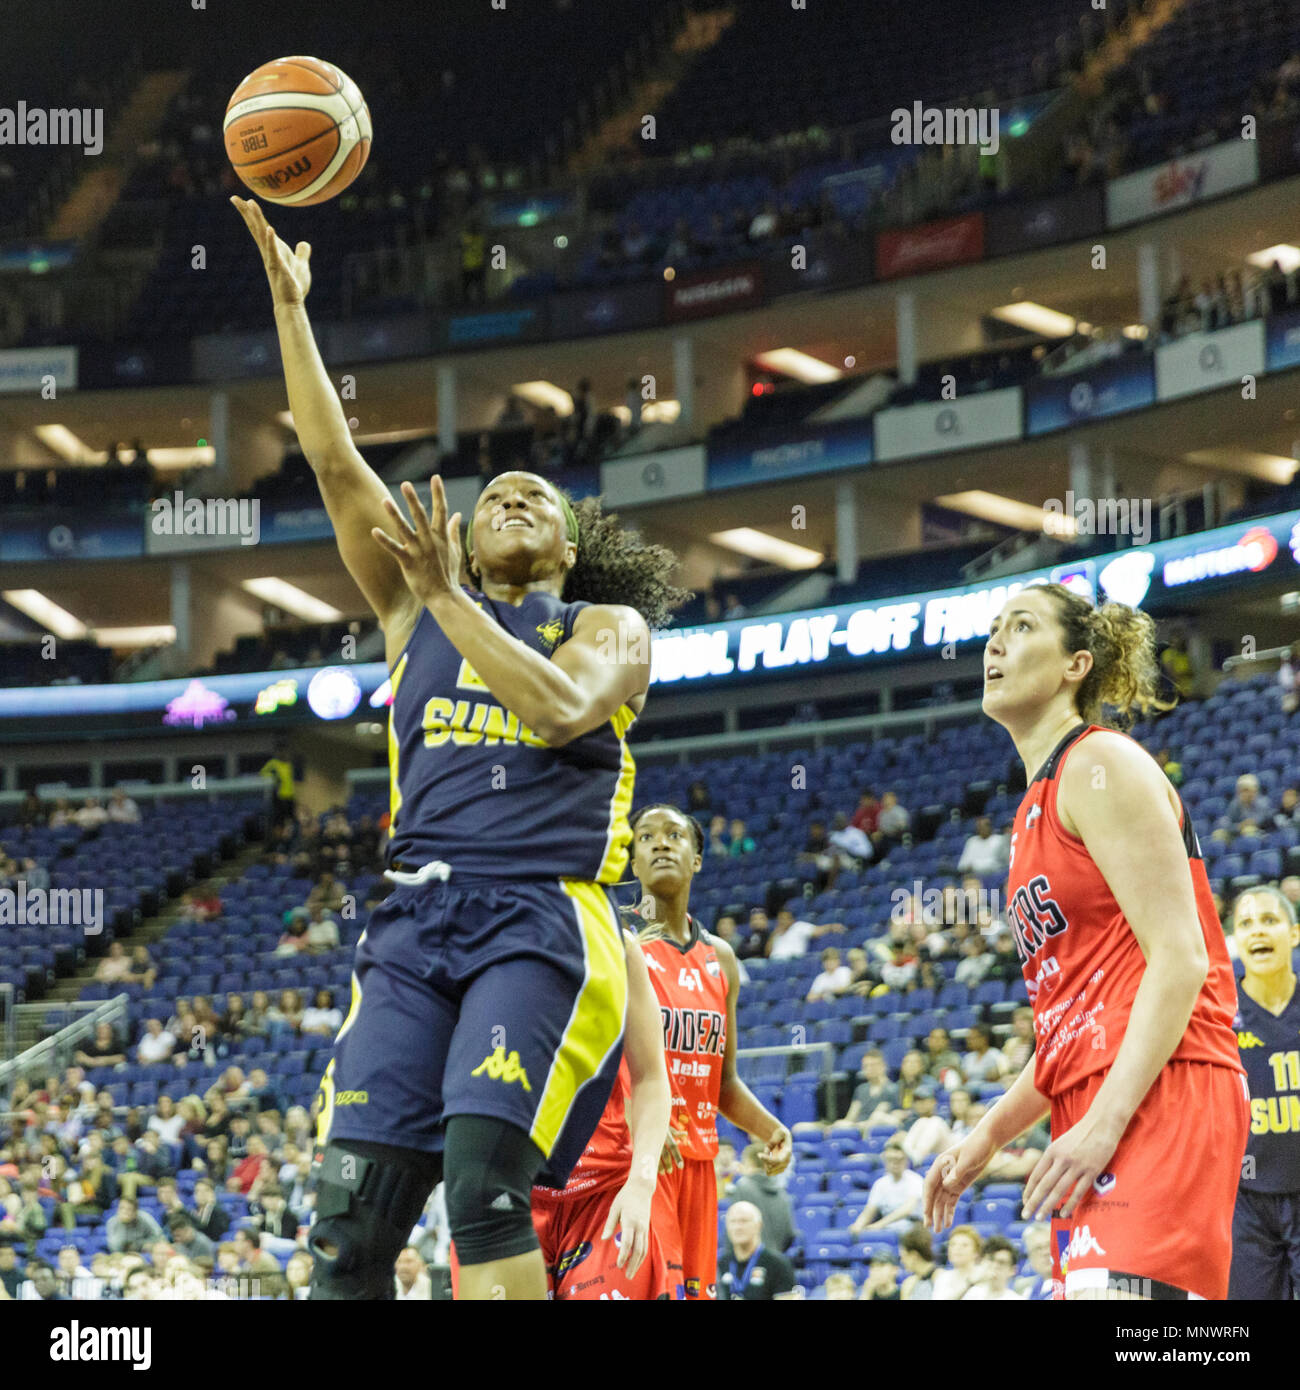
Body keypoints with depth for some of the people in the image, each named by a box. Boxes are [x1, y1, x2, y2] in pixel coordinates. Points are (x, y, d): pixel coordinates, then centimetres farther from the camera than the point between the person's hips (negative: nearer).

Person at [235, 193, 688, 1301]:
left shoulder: (609, 626, 12)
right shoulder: (418, 614, 22)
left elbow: (563, 706, -11)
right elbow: (335, 463, 15)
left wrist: (448, 599, -9)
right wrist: (289, 303, 11)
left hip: (542, 918, -4)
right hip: (416, 920, 4)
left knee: (484, 1177, -24)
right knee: (352, 1210, -8)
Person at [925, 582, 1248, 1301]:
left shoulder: (1102, 765, -3)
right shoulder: (1037, 810, 25)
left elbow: (1180, 959, -14)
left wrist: (1104, 1123, -22)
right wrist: (986, 1137, 21)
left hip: (1160, 1099, -10)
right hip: (1098, 1115, 10)